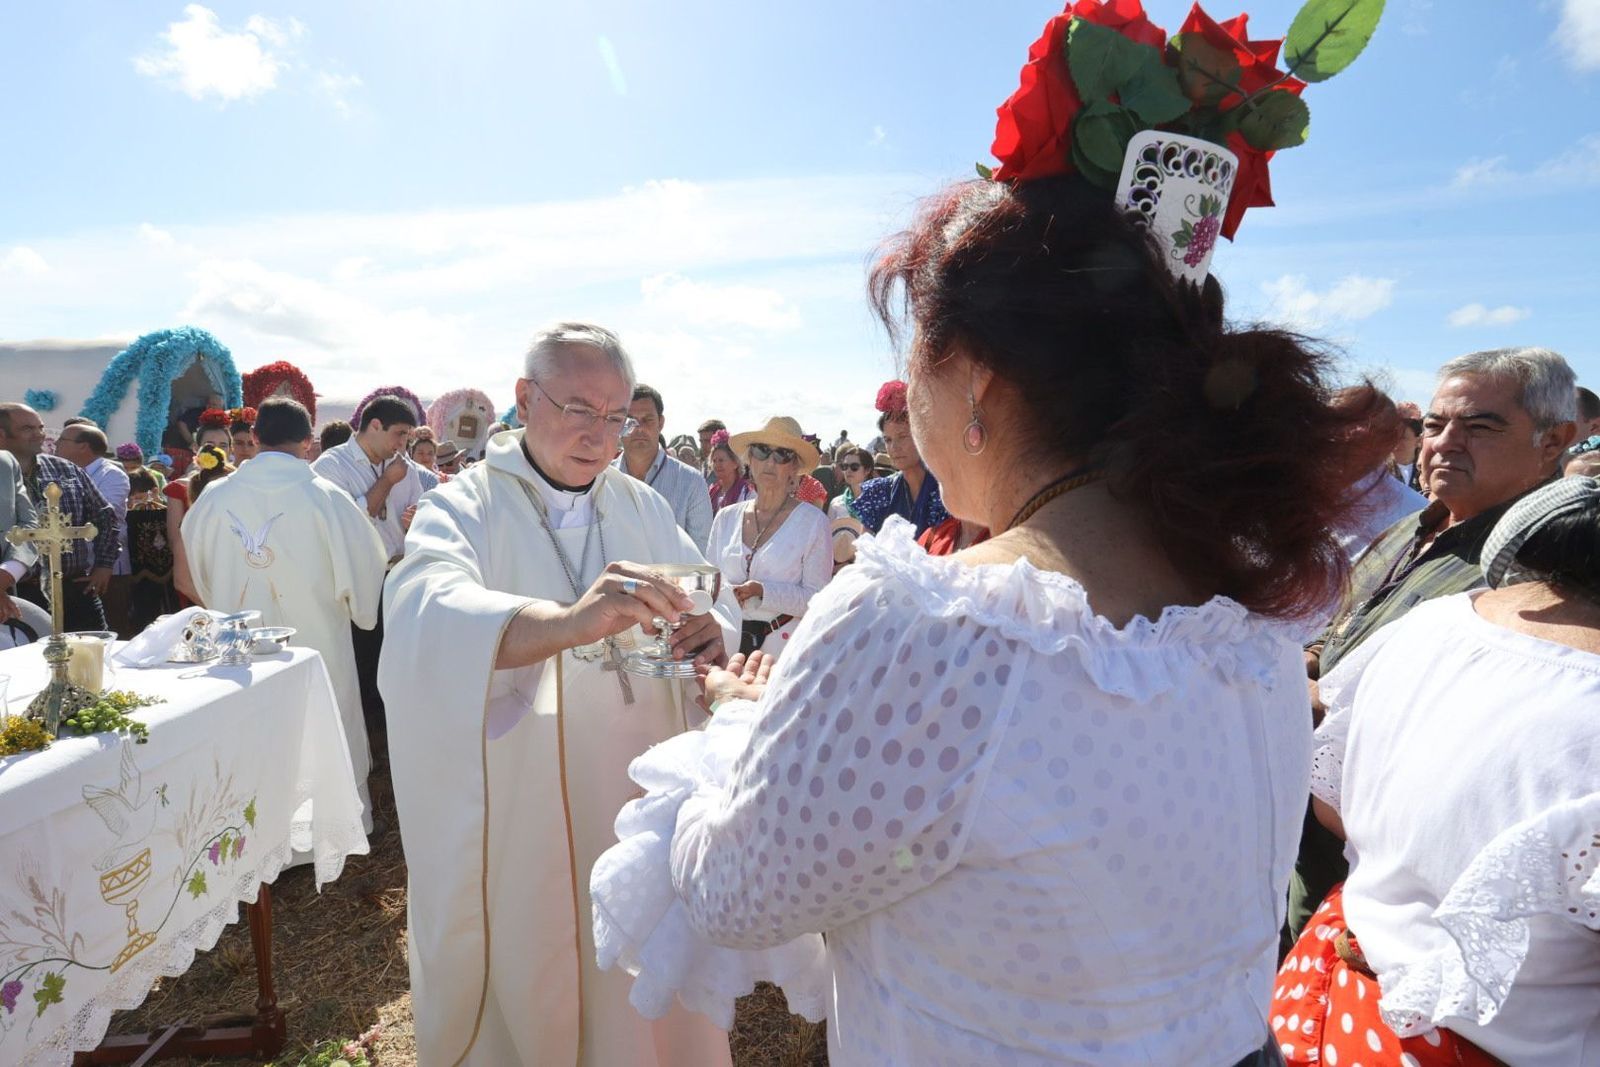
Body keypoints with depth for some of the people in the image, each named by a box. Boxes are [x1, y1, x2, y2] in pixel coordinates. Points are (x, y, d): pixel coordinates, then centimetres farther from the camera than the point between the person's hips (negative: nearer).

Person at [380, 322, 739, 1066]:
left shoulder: (642, 507, 5)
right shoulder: (463, 508, -8)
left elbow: (716, 597, -2)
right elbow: (428, 616, -28)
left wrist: (711, 632, -26)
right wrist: (566, 622, -46)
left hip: (640, 803, 3)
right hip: (511, 817, -3)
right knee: (523, 990, 14)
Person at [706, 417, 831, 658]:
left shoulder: (813, 521, -6)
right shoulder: (726, 517, 6)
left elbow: (818, 599, -11)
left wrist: (761, 590, -22)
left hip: (785, 645, -3)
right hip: (729, 641, 3)